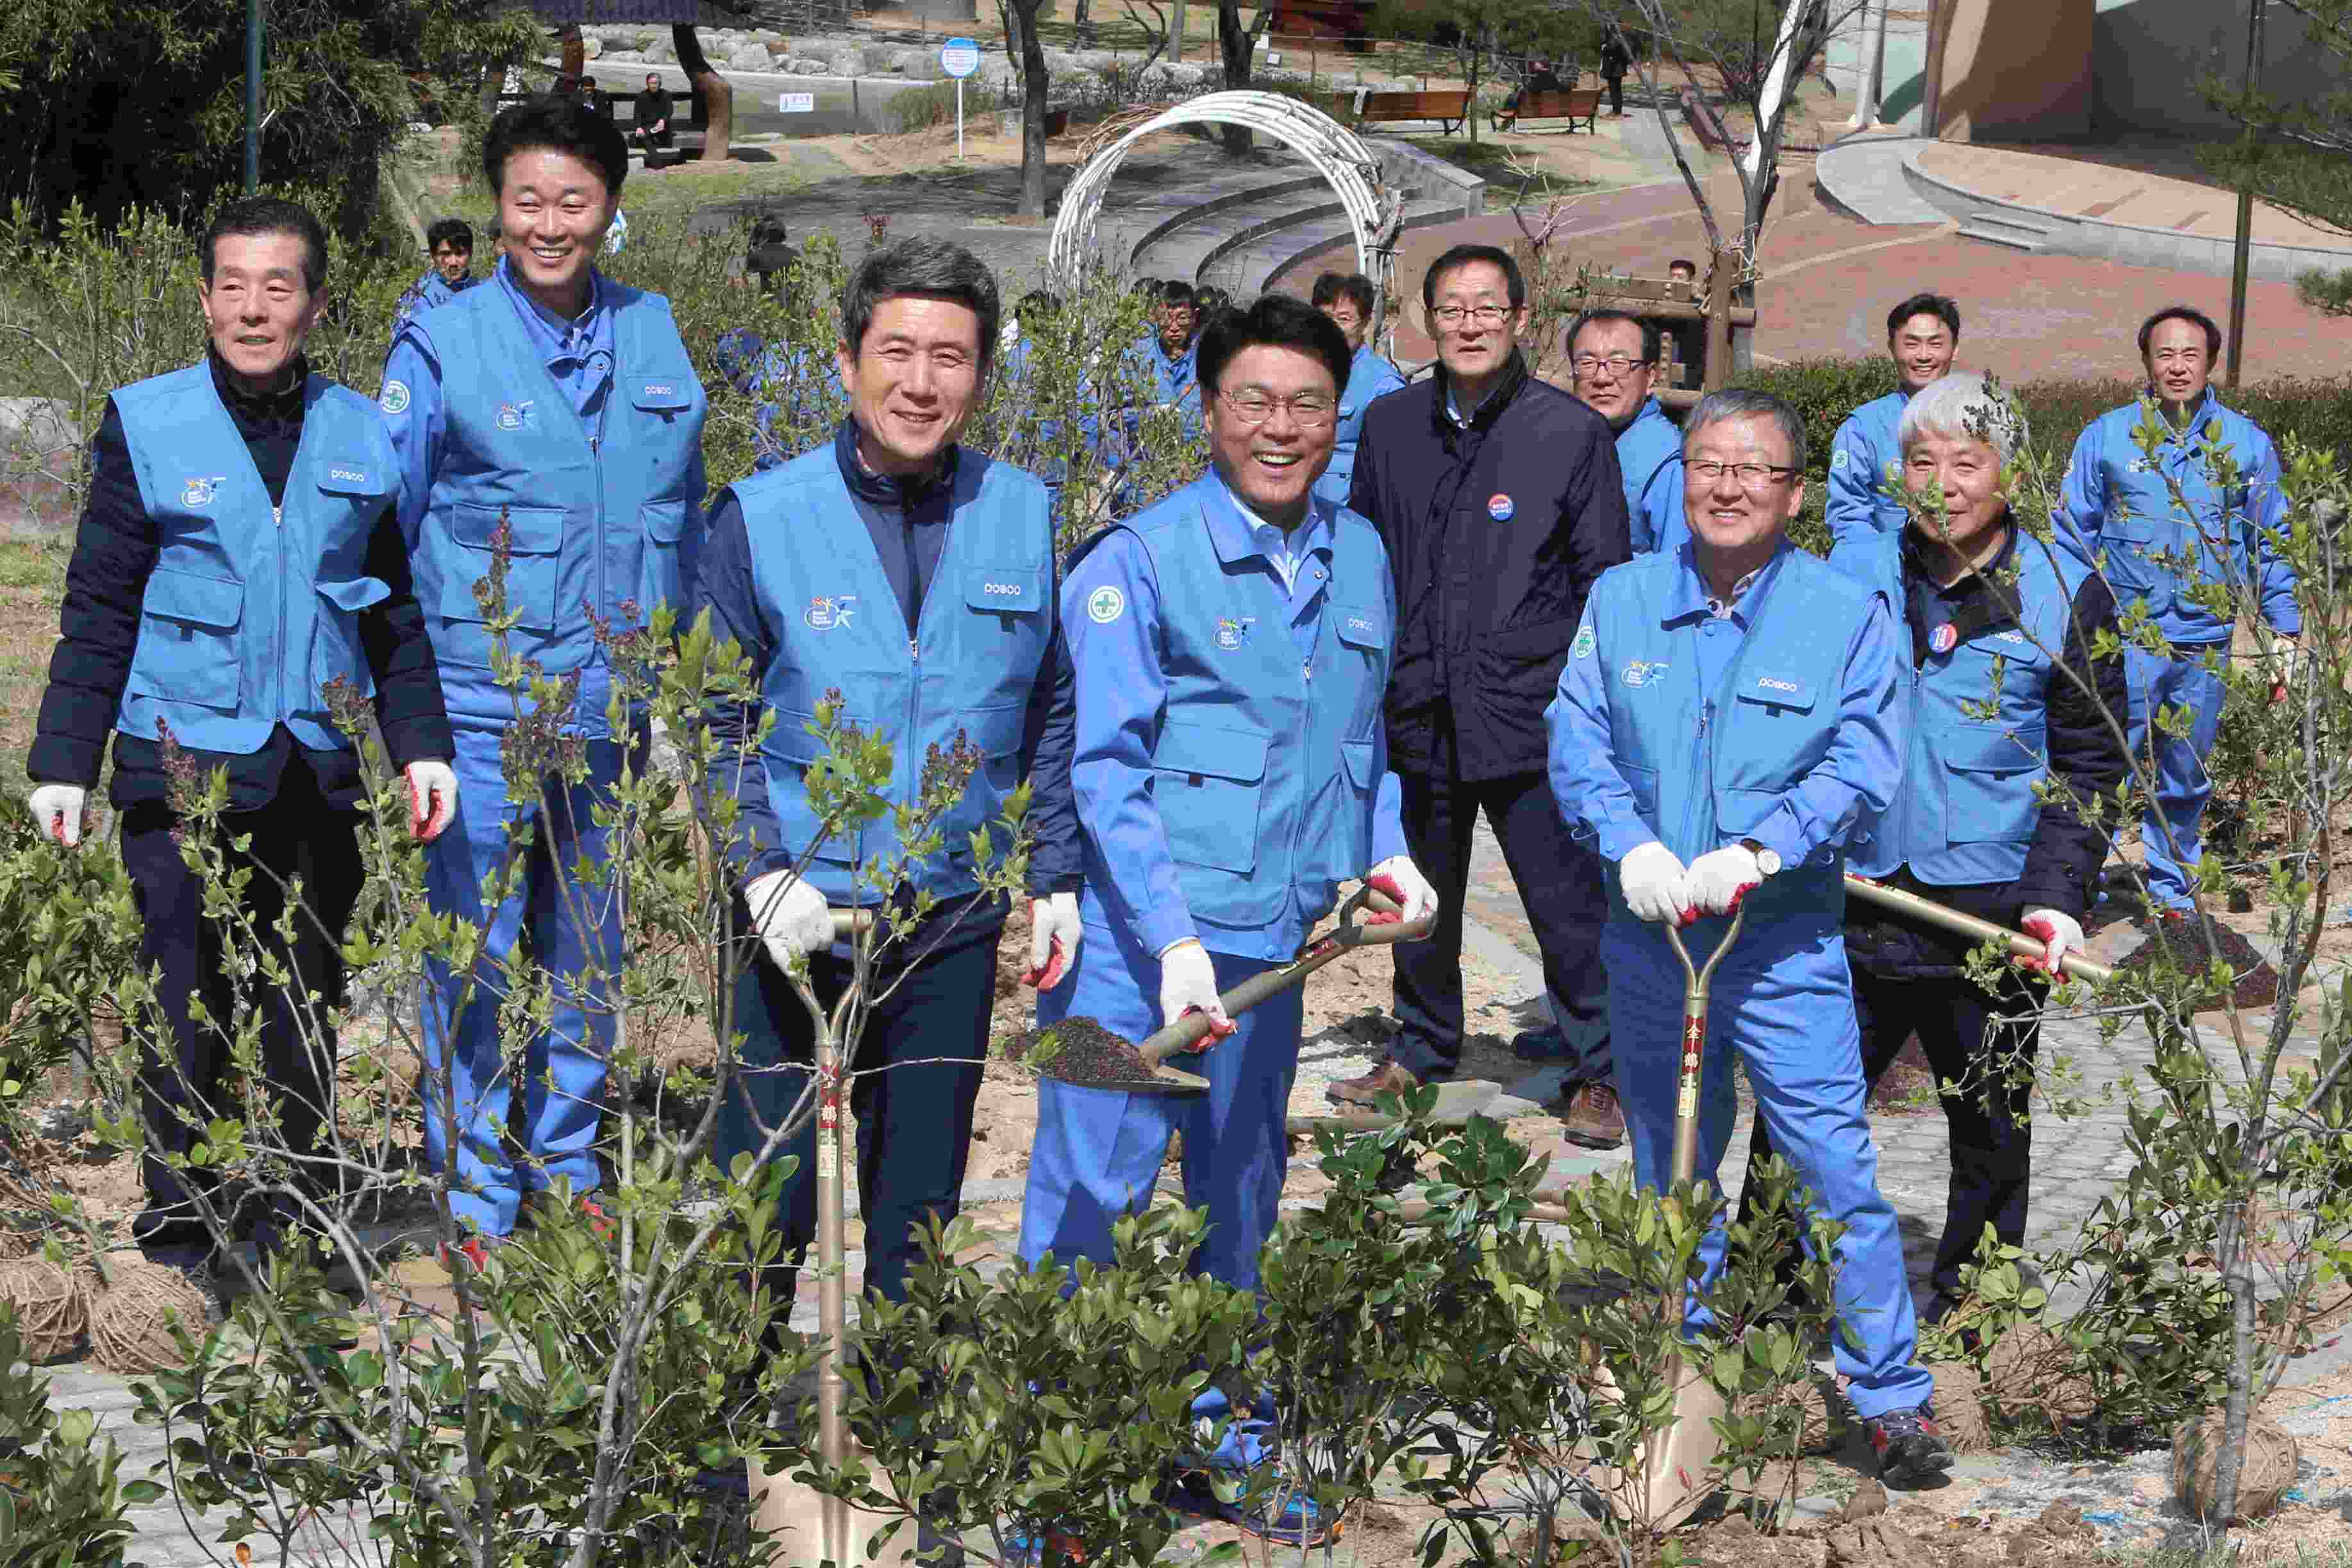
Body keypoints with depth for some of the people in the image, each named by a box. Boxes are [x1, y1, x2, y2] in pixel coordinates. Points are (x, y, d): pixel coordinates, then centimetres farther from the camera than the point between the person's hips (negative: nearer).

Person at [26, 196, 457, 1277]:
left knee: (305, 1013, 10)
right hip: (184, 767, -3)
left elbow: (393, 609, 16)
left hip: (318, 772, 3)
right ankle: (179, 1244, 11)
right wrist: (64, 763, -3)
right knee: (188, 1015, -1)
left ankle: (288, 1229, 23)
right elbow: (99, 612, 1)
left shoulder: (359, 435, 7)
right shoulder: (148, 426, -1)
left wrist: (421, 744, 9)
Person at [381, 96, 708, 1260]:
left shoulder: (652, 336, 6)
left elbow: (684, 512, 16)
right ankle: (475, 1199, 11)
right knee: (476, 955, 0)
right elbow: (380, 528, -1)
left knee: (590, 948, 14)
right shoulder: (442, 344, -5)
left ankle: (568, 1176, 28)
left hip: (614, 705, 4)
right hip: (483, 709, -4)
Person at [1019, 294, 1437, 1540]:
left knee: (1240, 1201, 17)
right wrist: (1175, 936, -20)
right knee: (1090, 1196, -4)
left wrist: (1385, 848, 8)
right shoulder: (1137, 561, -8)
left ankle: (1226, 1440, 31)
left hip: (1273, 937, 6)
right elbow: (1104, 768, -12)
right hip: (1138, 934, -6)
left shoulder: (1361, 559, 10)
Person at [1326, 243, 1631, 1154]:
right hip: (1418, 713, 4)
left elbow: (1605, 583, 0)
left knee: (1568, 903, -2)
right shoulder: (1389, 426, 7)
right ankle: (1423, 1051, 35)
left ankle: (1596, 1073, 13)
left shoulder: (1572, 433, -4)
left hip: (1532, 715, -4)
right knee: (1420, 896, 17)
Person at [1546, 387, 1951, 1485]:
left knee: (1836, 1163, -7)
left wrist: (1758, 851, -23)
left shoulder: (1846, 614, -2)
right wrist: (1631, 845, -17)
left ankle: (1892, 1398, 1)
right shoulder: (1621, 602, 6)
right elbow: (1576, 740, 1)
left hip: (1784, 939, -3)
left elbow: (1863, 765, -9)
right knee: (1667, 1170, 15)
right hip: (1648, 934, 3)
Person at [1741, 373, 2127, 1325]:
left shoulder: (2065, 594, -2)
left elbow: (2089, 766, 0)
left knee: (1991, 1135, 11)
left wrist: (2059, 894, -11)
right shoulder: (1852, 570, 4)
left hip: (1994, 916, -1)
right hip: (1850, 899, 1)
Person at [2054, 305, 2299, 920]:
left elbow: (2271, 545, 10)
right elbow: (2073, 536, 5)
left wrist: (2284, 629, 5)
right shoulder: (2106, 437, 1)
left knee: (2185, 780, 13)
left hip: (2206, 642, 2)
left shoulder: (2247, 443, 5)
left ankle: (2171, 887, 28)